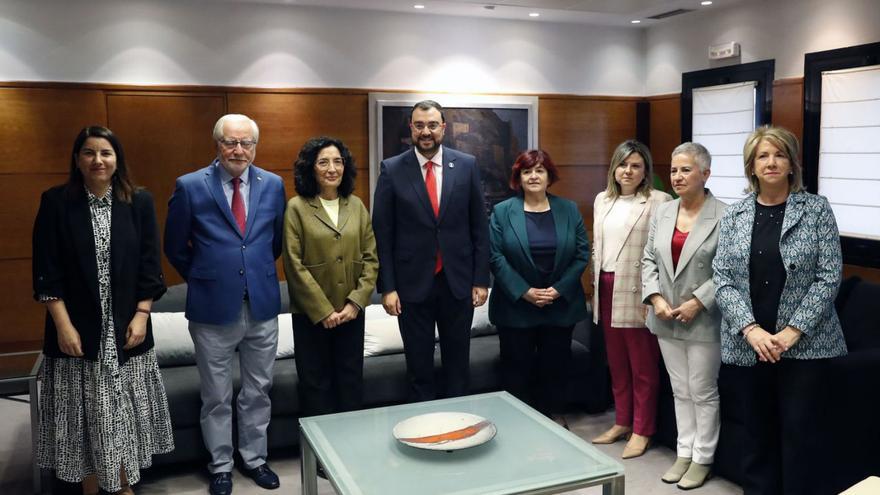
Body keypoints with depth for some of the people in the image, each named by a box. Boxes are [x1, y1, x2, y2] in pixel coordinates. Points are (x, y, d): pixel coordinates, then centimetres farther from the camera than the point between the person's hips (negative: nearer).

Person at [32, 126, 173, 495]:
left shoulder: (140, 202, 1)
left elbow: (149, 266, 2)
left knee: (124, 411, 9)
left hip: (125, 327, 1)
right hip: (77, 328, -1)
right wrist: (63, 325, -10)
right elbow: (46, 271, -5)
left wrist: (141, 315, -6)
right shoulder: (56, 201, -2)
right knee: (78, 415, 6)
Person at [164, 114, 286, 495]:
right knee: (217, 396, 11)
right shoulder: (190, 186, -7)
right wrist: (201, 278, 11)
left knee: (258, 391, 14)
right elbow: (175, 247, 4)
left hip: (263, 304, 3)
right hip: (213, 306, -2)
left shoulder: (272, 185, 1)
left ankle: (254, 459, 32)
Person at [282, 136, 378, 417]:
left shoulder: (356, 206, 6)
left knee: (351, 382, 12)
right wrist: (323, 311, -11)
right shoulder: (297, 207, -5)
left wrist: (356, 302, -7)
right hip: (312, 315, -3)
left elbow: (370, 258, 4)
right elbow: (294, 264, -9)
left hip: (351, 313, 3)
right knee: (316, 384, 9)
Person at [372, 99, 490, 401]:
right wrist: (387, 286, -7)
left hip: (458, 281, 1)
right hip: (413, 282, -1)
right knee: (419, 364, 11)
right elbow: (382, 233, -3)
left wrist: (481, 279, 0)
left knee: (458, 362, 14)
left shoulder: (466, 165, 1)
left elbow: (479, 227, 3)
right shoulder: (392, 169, -3)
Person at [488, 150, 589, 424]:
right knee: (517, 368, 6)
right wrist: (524, 292, -15)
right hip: (516, 306, -2)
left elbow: (582, 254, 0)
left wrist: (559, 289, -10)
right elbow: (496, 257, -8)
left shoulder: (569, 210, 4)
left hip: (560, 306, 2)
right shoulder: (502, 212, -2)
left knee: (555, 366, 11)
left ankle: (553, 416, 30)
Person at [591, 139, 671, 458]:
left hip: (637, 293, -6)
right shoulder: (603, 200, 13)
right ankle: (622, 422, 28)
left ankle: (642, 430, 17)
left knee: (642, 367, 4)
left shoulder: (658, 201, -8)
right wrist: (597, 287, 15)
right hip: (607, 291, 6)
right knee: (616, 362, 15)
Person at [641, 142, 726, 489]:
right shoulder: (662, 212, 7)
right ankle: (684, 453, 28)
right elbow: (649, 259, 7)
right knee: (680, 390, 16)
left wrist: (698, 302, -18)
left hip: (704, 321, -5)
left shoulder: (723, 216, -12)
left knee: (703, 392, 8)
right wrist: (656, 298, -6)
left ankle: (703, 458, 23)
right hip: (667, 319, 6)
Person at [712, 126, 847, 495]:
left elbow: (829, 277, -6)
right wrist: (751, 330, -13)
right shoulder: (733, 215, 5)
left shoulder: (817, 209, -1)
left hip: (805, 345, -2)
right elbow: (722, 278, 0)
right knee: (757, 435, 13)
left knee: (801, 436, 4)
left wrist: (791, 332, -14)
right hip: (746, 346, 2)